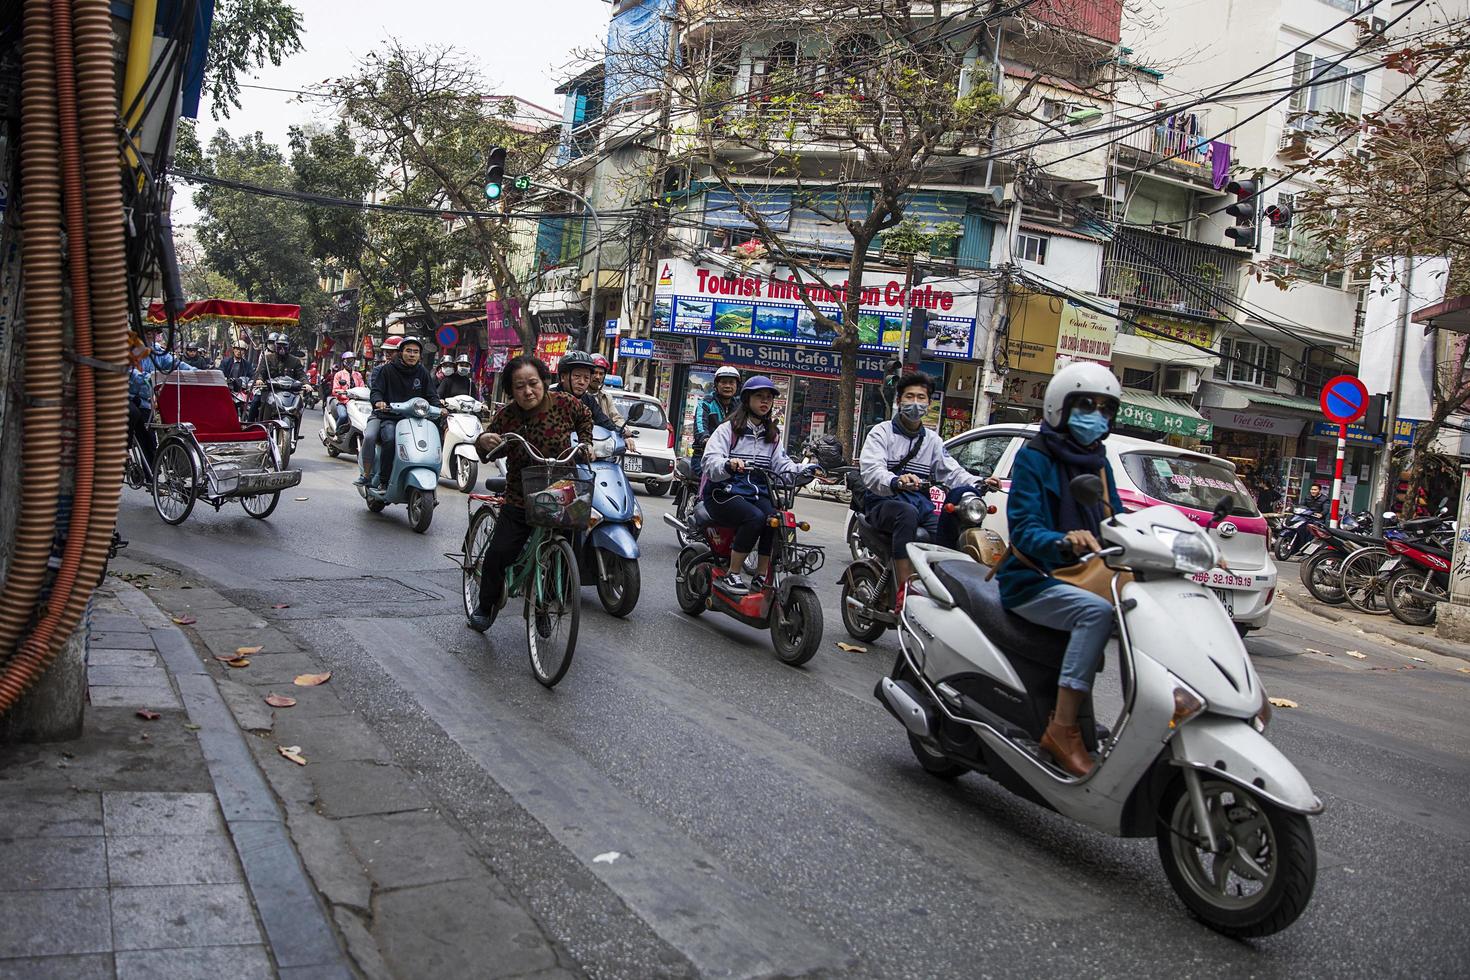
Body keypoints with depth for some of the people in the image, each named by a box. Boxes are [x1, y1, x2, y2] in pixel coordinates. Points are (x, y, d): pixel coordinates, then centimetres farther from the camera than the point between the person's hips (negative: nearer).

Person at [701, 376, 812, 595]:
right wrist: (728, 464, -35)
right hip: (724, 494, -5)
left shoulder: (773, 435, 20)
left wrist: (803, 470, -13)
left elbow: (782, 463, 7)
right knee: (755, 517, -32)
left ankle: (762, 577, -16)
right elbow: (710, 461, -13)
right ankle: (731, 575, -22)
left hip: (757, 494, 5)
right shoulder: (728, 429, 1)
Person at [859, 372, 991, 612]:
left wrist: (978, 484, -11)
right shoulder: (882, 432, 4)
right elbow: (870, 470, -14)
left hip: (921, 504, 6)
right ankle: (904, 591, -44)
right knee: (907, 512, -38)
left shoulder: (932, 439, 23)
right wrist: (896, 482, -37)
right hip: (884, 502, -5)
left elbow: (951, 471, 10)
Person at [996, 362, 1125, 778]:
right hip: (1032, 582, -7)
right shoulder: (1034, 457, -5)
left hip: (1080, 579, 7)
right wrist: (1063, 542, -36)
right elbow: (1024, 528, -15)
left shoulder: (1099, 463, 16)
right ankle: (1063, 728, -29)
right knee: (1097, 611, -33)